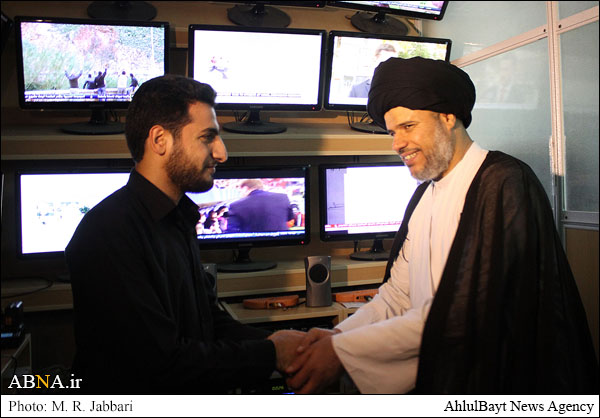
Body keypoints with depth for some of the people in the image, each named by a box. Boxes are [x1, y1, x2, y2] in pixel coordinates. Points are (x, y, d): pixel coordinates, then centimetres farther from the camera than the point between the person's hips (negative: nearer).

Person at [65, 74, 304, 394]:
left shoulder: (177, 218, 10)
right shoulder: (111, 233, -20)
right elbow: (160, 364, -22)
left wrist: (273, 342, -2)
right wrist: (270, 354, -14)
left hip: (199, 395, 8)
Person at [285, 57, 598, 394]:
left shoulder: (504, 183, -14)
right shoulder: (425, 194, 9)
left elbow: (463, 313, -21)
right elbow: (399, 294, 7)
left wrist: (343, 351, -20)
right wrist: (337, 336, -9)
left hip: (492, 379, -5)